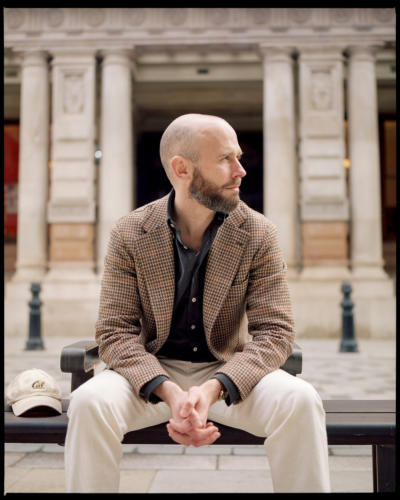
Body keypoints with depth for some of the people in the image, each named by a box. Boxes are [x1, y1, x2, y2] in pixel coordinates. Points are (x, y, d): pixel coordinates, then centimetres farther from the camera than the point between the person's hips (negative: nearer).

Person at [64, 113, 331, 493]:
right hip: (152, 373, 0)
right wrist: (169, 392, -28)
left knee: (300, 400, -28)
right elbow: (115, 332, -9)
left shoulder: (259, 235, -6)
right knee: (89, 401, -29)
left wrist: (214, 388, -28)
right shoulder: (129, 235, -7)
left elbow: (275, 331, -10)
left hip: (229, 373, 1)